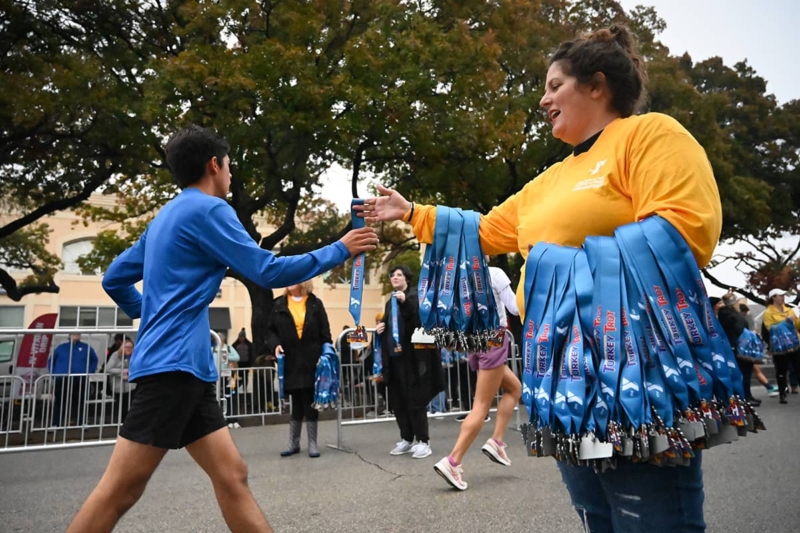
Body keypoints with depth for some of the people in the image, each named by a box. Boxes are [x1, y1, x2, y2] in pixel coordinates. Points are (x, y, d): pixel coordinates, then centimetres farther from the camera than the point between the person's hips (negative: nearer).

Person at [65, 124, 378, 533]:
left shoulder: (167, 215, 19)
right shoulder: (208, 209, -7)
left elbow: (115, 279, 23)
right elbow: (268, 272, -10)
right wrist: (340, 250, -2)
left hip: (186, 366, 9)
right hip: (173, 364, -9)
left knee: (231, 476, 6)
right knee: (119, 491, -3)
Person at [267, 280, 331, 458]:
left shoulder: (315, 303, 3)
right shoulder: (279, 305, 7)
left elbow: (325, 332, 1)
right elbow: (271, 330, 7)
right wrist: (275, 345, -11)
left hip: (312, 361, -1)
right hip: (291, 362, 1)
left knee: (311, 403, 5)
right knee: (297, 403, 10)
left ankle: (312, 444, 15)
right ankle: (293, 443, 22)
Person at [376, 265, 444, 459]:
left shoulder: (415, 296, -2)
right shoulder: (390, 302, 19)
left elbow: (420, 320, -16)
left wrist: (405, 303, -26)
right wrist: (381, 328, 7)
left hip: (412, 356, -7)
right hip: (394, 356, 7)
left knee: (415, 399, -4)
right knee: (398, 401, 9)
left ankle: (423, 441, 4)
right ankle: (406, 439, 21)